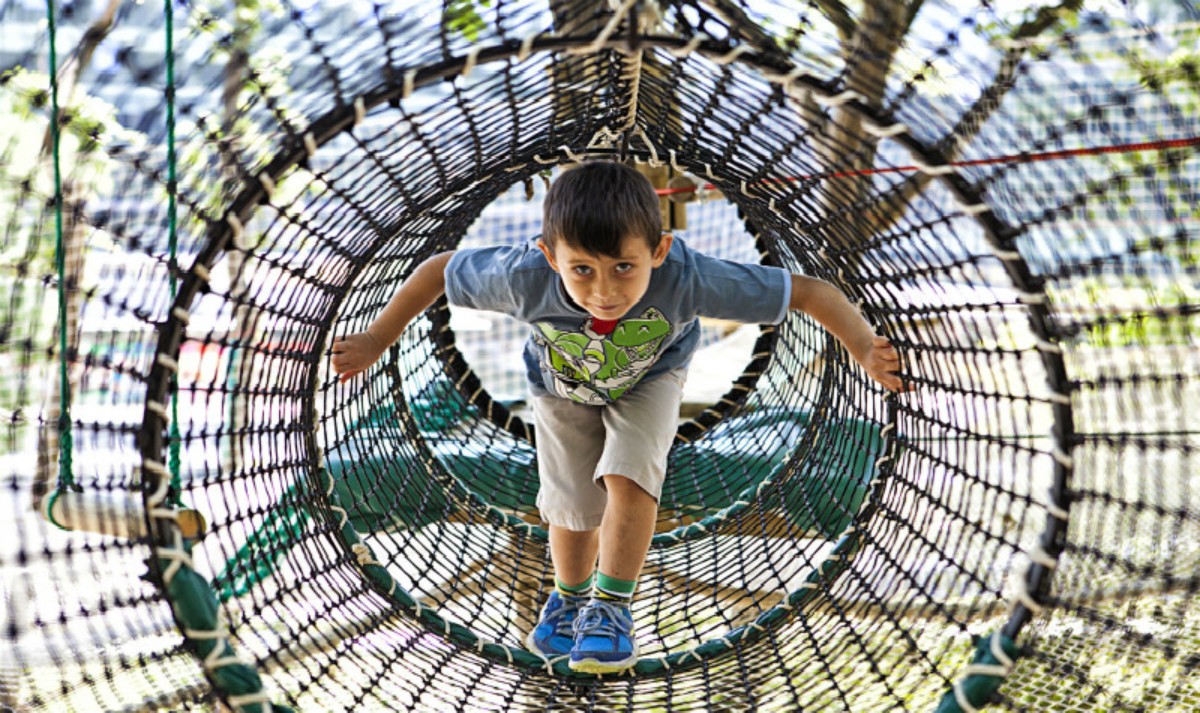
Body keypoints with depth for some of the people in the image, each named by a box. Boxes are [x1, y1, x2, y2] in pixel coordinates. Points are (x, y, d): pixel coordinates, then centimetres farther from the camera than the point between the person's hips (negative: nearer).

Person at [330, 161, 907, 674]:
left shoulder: (687, 279, -46)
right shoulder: (524, 276, -44)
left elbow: (809, 292, -39)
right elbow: (439, 269, -24)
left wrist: (865, 349, -52)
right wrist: (376, 341, -17)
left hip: (648, 382, -1)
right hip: (562, 388, 1)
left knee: (628, 479, -23)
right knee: (571, 509, 8)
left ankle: (612, 607, 1)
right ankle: (571, 598, 40)